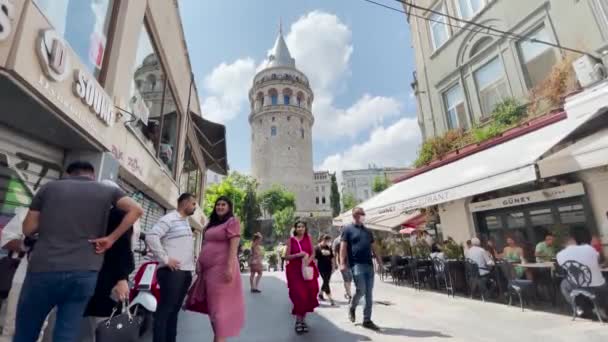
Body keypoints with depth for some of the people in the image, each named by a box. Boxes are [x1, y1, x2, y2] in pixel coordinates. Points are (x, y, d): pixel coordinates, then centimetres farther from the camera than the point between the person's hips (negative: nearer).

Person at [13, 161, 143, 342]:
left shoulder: (50, 187, 9)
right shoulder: (108, 191, 8)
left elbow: (28, 229, 10)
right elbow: (136, 209, -7)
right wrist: (111, 238, -1)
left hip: (45, 269, 0)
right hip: (85, 273, 0)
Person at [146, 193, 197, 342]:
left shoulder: (186, 221, 19)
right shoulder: (170, 218, -9)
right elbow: (151, 236, -21)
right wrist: (165, 259, -20)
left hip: (185, 272, 9)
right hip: (172, 272, -9)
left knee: (175, 309, 14)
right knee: (165, 309, -3)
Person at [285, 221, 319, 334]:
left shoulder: (308, 238, 5)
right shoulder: (291, 240, 0)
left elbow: (313, 253, 5)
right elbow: (286, 256, -3)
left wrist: (309, 260, -15)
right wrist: (298, 254, -16)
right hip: (295, 271, -2)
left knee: (308, 295, 5)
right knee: (298, 295, -6)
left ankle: (303, 319, 22)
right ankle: (298, 321, 9)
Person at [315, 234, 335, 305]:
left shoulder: (329, 248, 8)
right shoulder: (317, 248, -7)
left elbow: (332, 258, 14)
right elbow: (315, 259, -8)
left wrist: (333, 267, 10)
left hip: (329, 268, 6)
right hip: (322, 268, -6)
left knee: (326, 282, 14)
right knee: (326, 282, -8)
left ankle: (320, 294, 35)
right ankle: (330, 299, -7)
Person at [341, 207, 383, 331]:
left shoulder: (367, 231, 18)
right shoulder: (348, 229, 0)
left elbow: (373, 247, 20)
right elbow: (343, 246, -6)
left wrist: (380, 261, 13)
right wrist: (342, 262, -15)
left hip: (369, 265, 6)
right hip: (357, 264, -6)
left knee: (369, 294, 6)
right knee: (361, 289, -12)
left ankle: (367, 320, 17)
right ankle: (352, 308, 17)